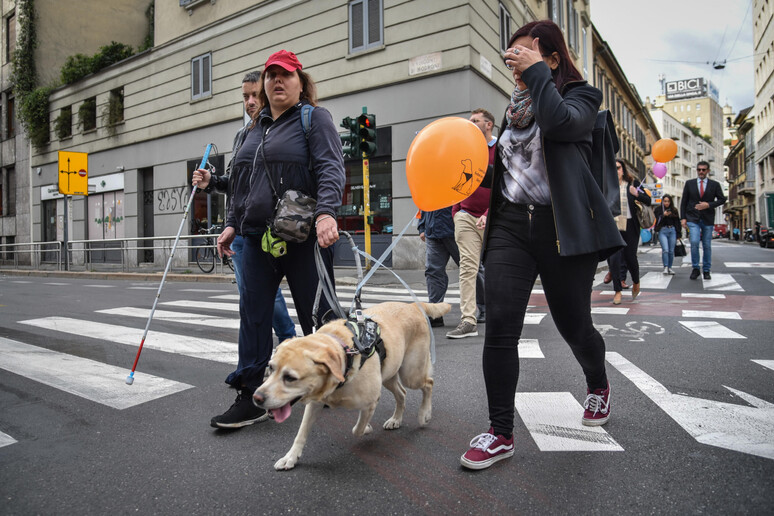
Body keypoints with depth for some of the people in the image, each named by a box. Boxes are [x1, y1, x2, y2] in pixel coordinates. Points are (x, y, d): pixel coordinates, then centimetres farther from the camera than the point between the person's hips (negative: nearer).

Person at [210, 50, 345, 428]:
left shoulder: (314, 119, 1)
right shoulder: (256, 128, 22)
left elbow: (330, 168, -13)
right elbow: (241, 183, 26)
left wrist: (326, 213, -28)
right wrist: (233, 223, 21)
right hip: (258, 237, 7)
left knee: (316, 314, 4)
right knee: (253, 313, 3)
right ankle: (250, 397, 12)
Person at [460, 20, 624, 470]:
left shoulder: (581, 96, 2)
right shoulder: (515, 108, 19)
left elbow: (559, 121, -22)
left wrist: (536, 71, -10)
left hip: (562, 228, -4)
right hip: (511, 225, 4)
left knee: (574, 326, 8)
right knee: (500, 326, -10)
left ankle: (598, 386, 43)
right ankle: (501, 433, 1)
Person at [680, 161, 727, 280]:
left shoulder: (715, 185, 7)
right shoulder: (689, 184, 7)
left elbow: (722, 199, 6)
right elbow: (684, 202, 7)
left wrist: (708, 205, -11)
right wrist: (683, 218, -1)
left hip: (708, 219, 1)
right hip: (693, 219, -1)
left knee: (707, 245, 5)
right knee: (694, 242, -16)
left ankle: (706, 270, 16)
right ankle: (695, 268, -2)